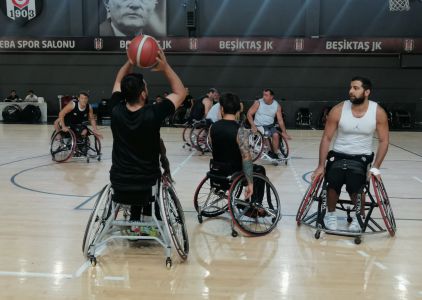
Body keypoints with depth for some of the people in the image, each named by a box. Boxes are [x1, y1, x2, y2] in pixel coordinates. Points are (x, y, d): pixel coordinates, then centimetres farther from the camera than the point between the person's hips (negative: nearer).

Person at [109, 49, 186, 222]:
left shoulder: (116, 111, -9)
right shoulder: (153, 115, -19)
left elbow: (119, 81, 12)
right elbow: (180, 93, -3)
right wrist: (165, 67, -5)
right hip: (147, 187, -3)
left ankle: (135, 215, 36)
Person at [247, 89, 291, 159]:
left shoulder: (277, 106, -3)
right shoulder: (258, 103, -9)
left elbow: (280, 120, -1)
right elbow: (249, 114, -7)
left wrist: (284, 132, -6)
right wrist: (253, 125, -19)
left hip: (270, 125, 2)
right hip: (259, 125, -2)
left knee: (276, 135, -23)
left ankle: (276, 152, -5)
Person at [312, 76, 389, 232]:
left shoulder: (378, 112, -9)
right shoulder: (338, 110, -10)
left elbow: (384, 141, -3)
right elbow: (326, 138, -5)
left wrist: (376, 167, -12)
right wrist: (321, 165, -10)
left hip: (362, 157, 0)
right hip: (338, 155, 0)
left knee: (354, 186, -25)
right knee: (333, 182, -26)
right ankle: (331, 214, 3)